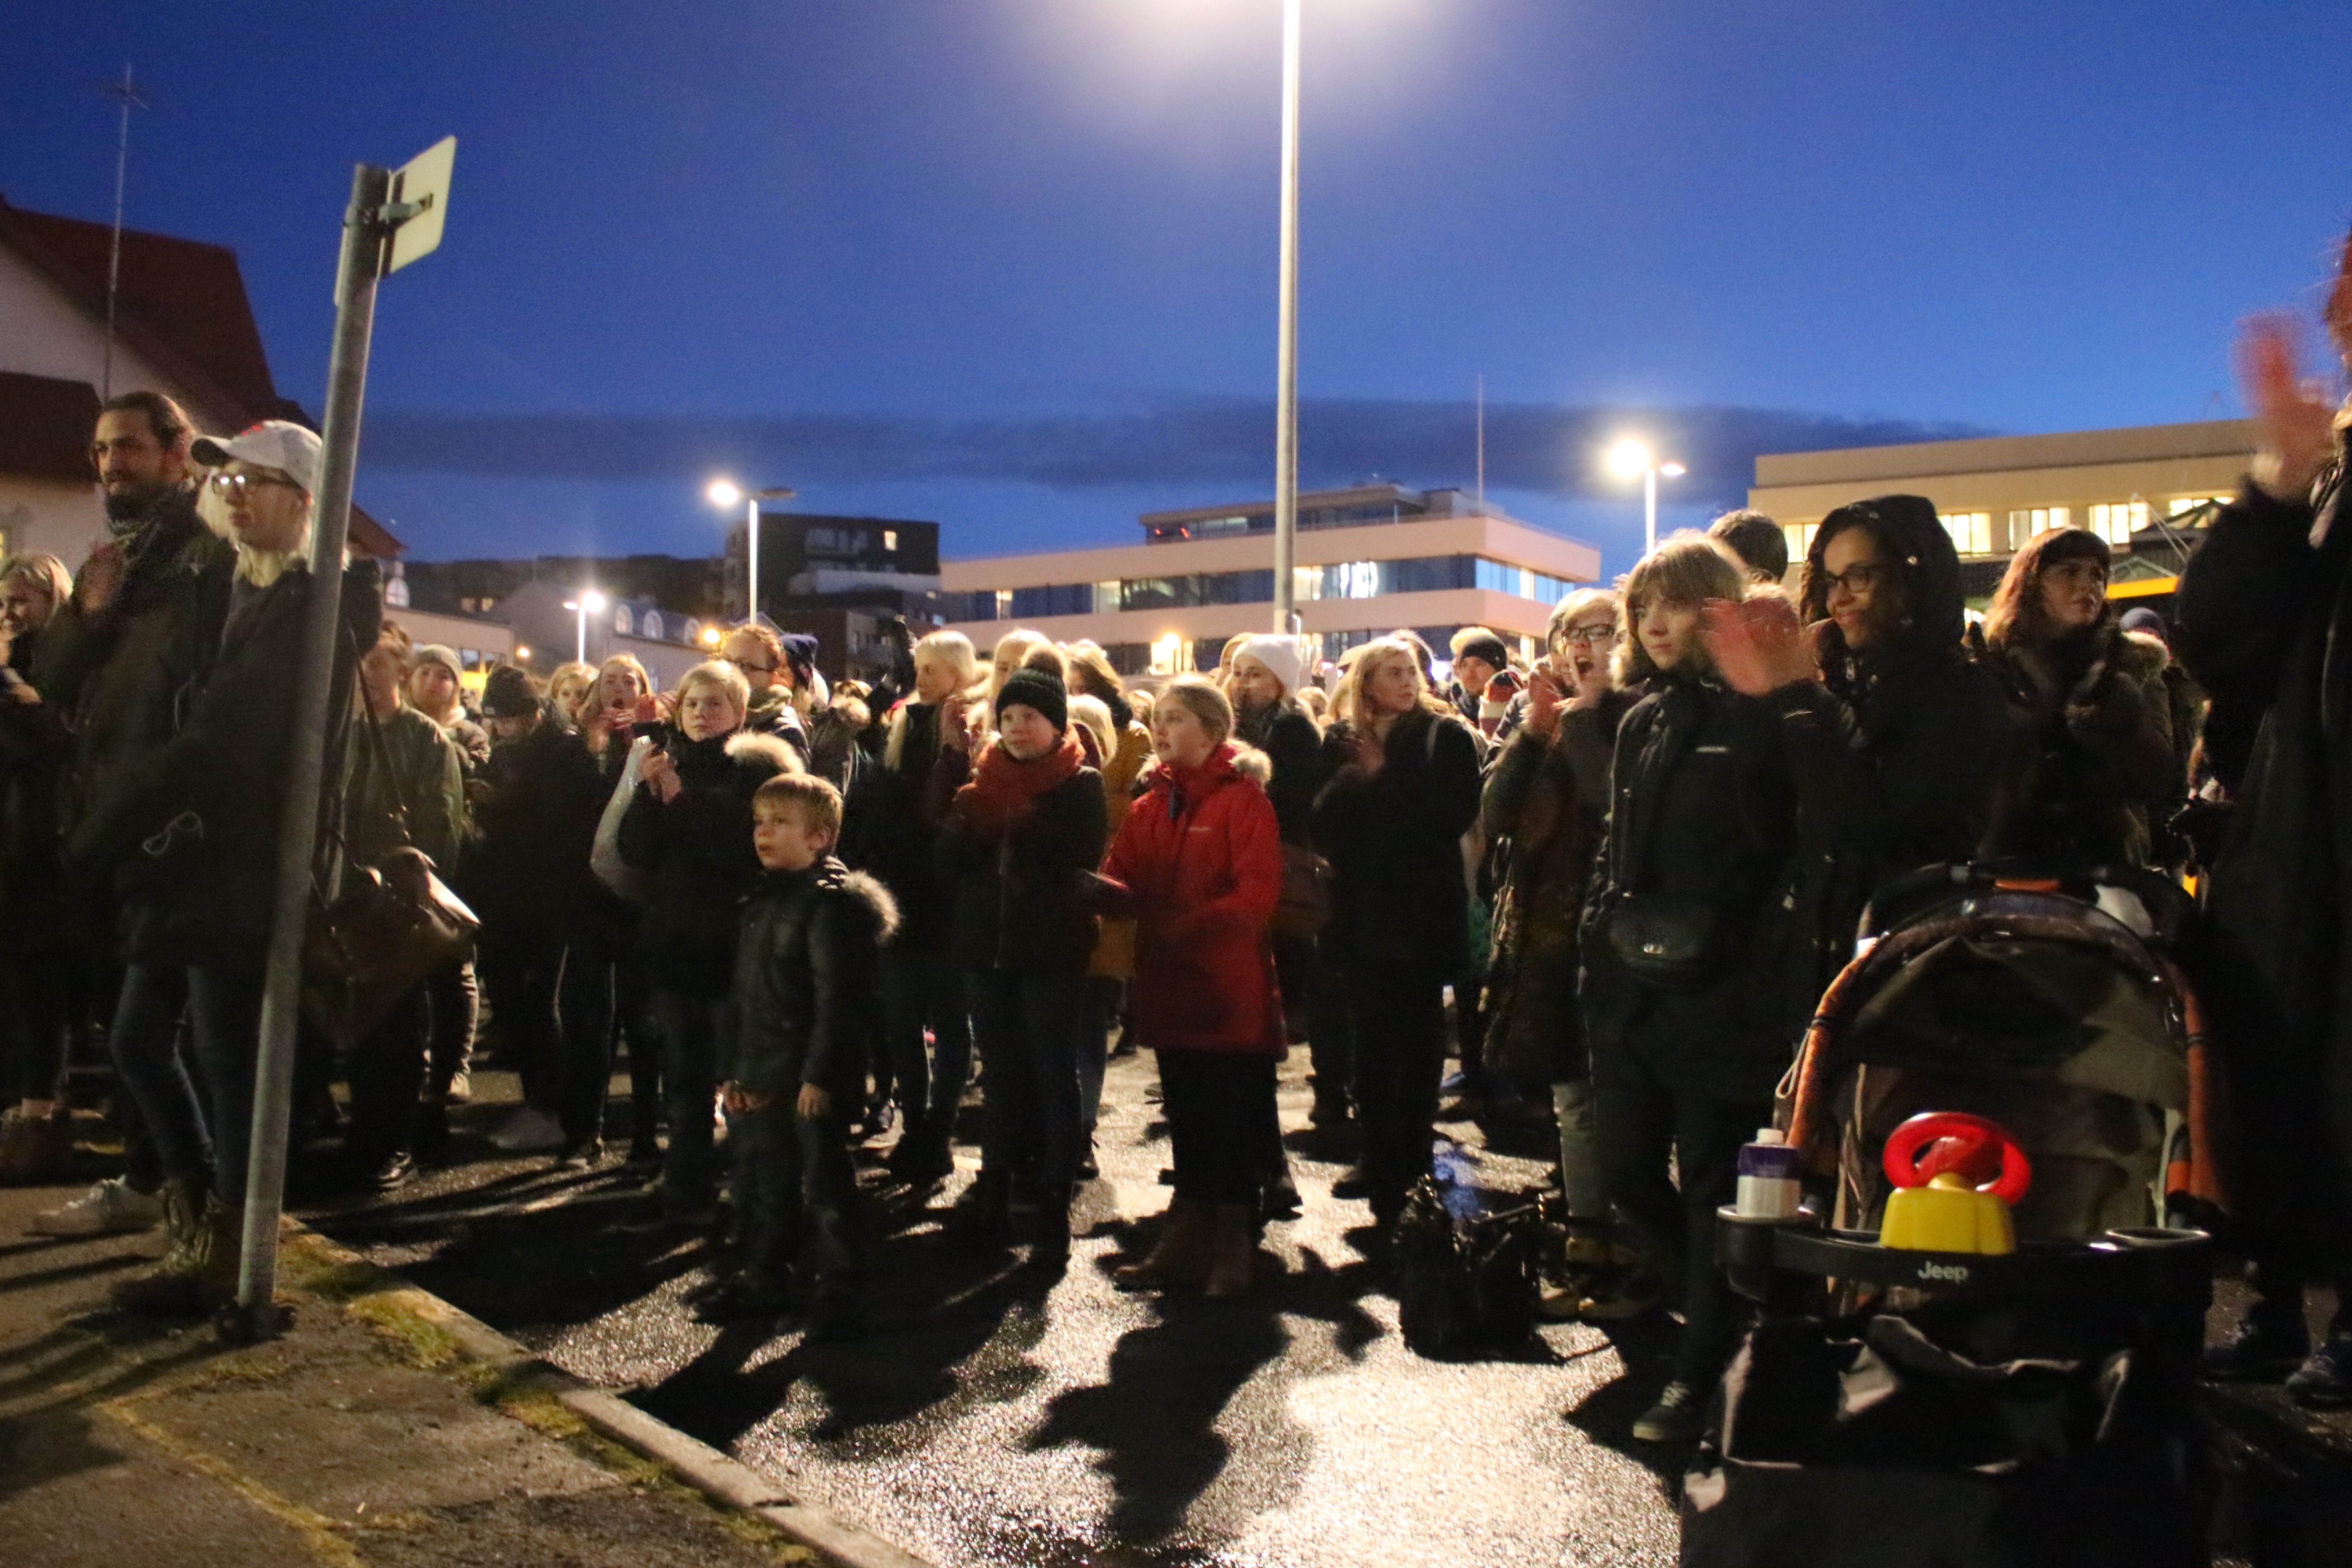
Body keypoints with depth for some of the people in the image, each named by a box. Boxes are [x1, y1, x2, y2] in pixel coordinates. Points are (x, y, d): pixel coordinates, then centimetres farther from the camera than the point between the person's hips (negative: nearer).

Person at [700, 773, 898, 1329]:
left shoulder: (833, 900, -14)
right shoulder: (762, 899, 14)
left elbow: (837, 997, -19)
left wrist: (819, 1075, -21)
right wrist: (733, 1069, 15)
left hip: (813, 1081, -8)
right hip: (761, 1078, 9)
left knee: (824, 1188, 1)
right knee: (763, 1184, 18)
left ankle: (836, 1293, 13)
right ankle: (761, 1281, 33)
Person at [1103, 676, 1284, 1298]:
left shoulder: (1243, 798, -8)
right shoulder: (1150, 806, 13)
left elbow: (1258, 894, -17)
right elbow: (1121, 879, 5)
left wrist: (1186, 926, -24)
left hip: (1231, 990, -6)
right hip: (1169, 986, 6)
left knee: (1234, 1124, 3)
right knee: (1187, 1122, 15)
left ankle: (1233, 1251, 14)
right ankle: (1187, 1242, 25)